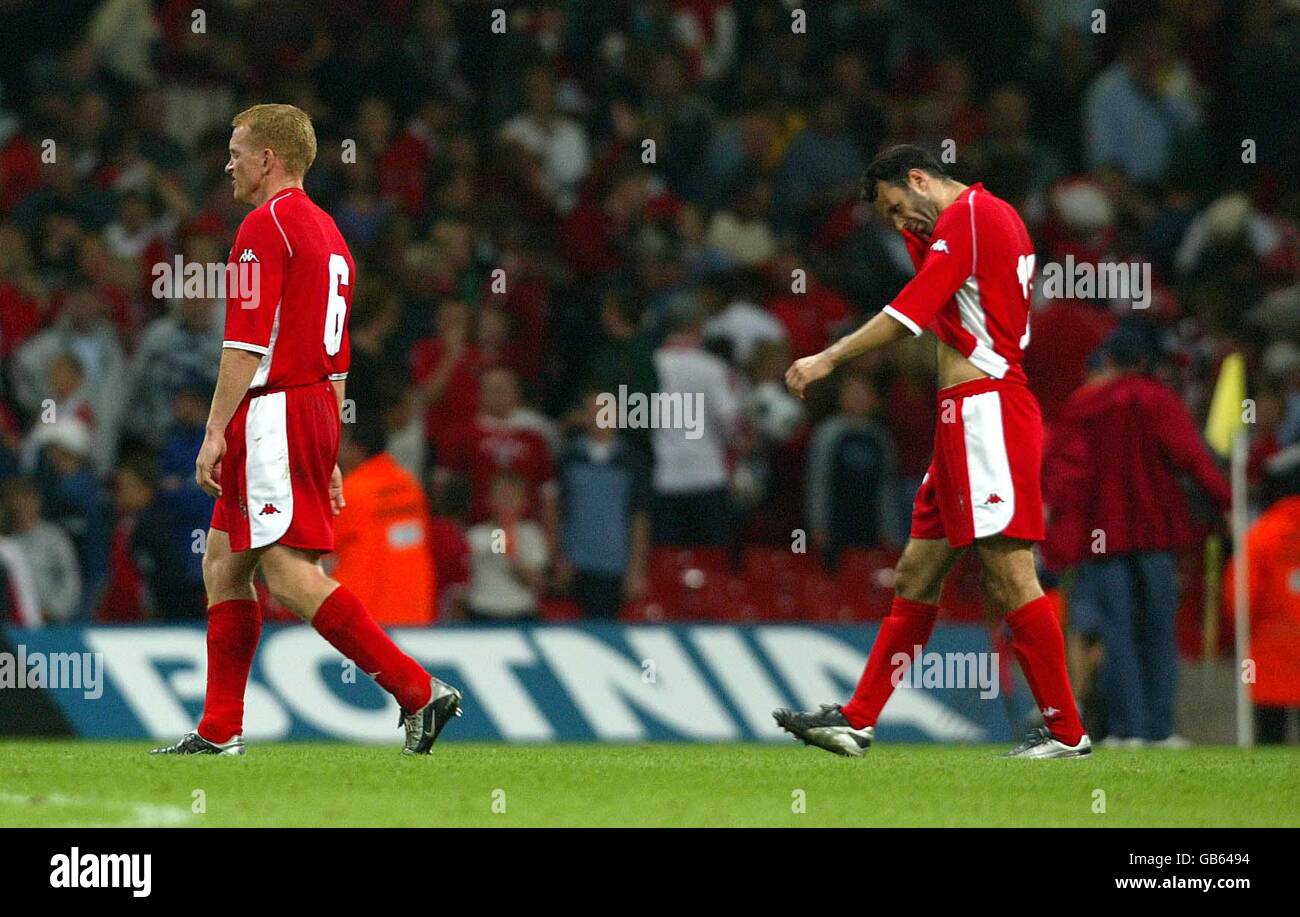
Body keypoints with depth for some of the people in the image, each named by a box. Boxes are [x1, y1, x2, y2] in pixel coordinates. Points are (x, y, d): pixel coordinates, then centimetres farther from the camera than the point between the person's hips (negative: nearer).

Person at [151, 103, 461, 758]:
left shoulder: (266, 225, -10)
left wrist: (215, 431, -17)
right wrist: (327, 455, 23)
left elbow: (247, 341, -18)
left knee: (292, 578, -14)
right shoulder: (326, 231, 19)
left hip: (274, 410, -10)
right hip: (315, 410, 10)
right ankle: (219, 730, 14)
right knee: (223, 565, 14)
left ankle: (418, 690, -19)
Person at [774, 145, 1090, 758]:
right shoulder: (993, 216, 20)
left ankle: (1066, 731, -7)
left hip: (985, 411, -11)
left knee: (1008, 576, -10)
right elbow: (935, 306, 28)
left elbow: (911, 313, -15)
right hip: (967, 417, 11)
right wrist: (916, 235, 17)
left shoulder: (968, 216, -9)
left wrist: (830, 359, -10)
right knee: (917, 572, 9)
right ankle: (857, 721, 11)